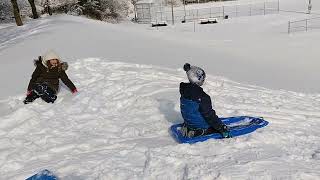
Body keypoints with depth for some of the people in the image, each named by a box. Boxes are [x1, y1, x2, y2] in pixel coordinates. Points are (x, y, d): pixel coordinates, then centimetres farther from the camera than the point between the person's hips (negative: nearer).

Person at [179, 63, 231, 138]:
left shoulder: (184, 90, -6)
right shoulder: (202, 97, -26)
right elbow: (209, 115, -21)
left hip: (188, 121, 8)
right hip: (199, 125, -8)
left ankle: (187, 127, 9)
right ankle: (198, 132, -7)